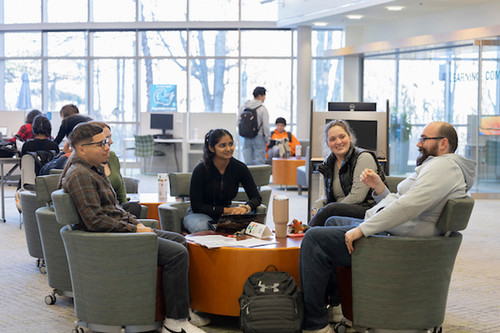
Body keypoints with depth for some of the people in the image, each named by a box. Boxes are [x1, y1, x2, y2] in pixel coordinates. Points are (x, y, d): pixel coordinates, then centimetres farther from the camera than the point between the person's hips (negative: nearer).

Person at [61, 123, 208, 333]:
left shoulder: (95, 169, 15)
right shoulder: (79, 175, -18)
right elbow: (95, 221, -25)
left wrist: (137, 223, 8)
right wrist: (135, 230, -18)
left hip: (121, 228, 11)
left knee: (179, 240, 14)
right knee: (177, 253, -19)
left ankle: (182, 308, 16)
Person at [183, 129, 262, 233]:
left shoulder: (239, 168, -8)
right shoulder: (201, 170, -19)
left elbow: (256, 197, -3)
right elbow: (196, 207, -16)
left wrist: (246, 207, -27)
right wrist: (226, 210, -24)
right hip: (200, 214, -3)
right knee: (203, 228, -38)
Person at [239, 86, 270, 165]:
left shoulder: (243, 107, 4)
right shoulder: (262, 108, -11)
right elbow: (266, 125, -11)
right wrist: (267, 139, -1)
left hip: (246, 137, 5)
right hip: (258, 137, -5)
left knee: (248, 161, 9)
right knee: (259, 161, -1)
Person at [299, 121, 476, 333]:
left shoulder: (443, 166, -13)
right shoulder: (436, 166, 23)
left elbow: (408, 206, -27)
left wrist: (362, 229, -25)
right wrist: (379, 187, 6)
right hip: (387, 230, 12)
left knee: (314, 238, -18)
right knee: (332, 222, 30)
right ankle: (333, 303, 24)